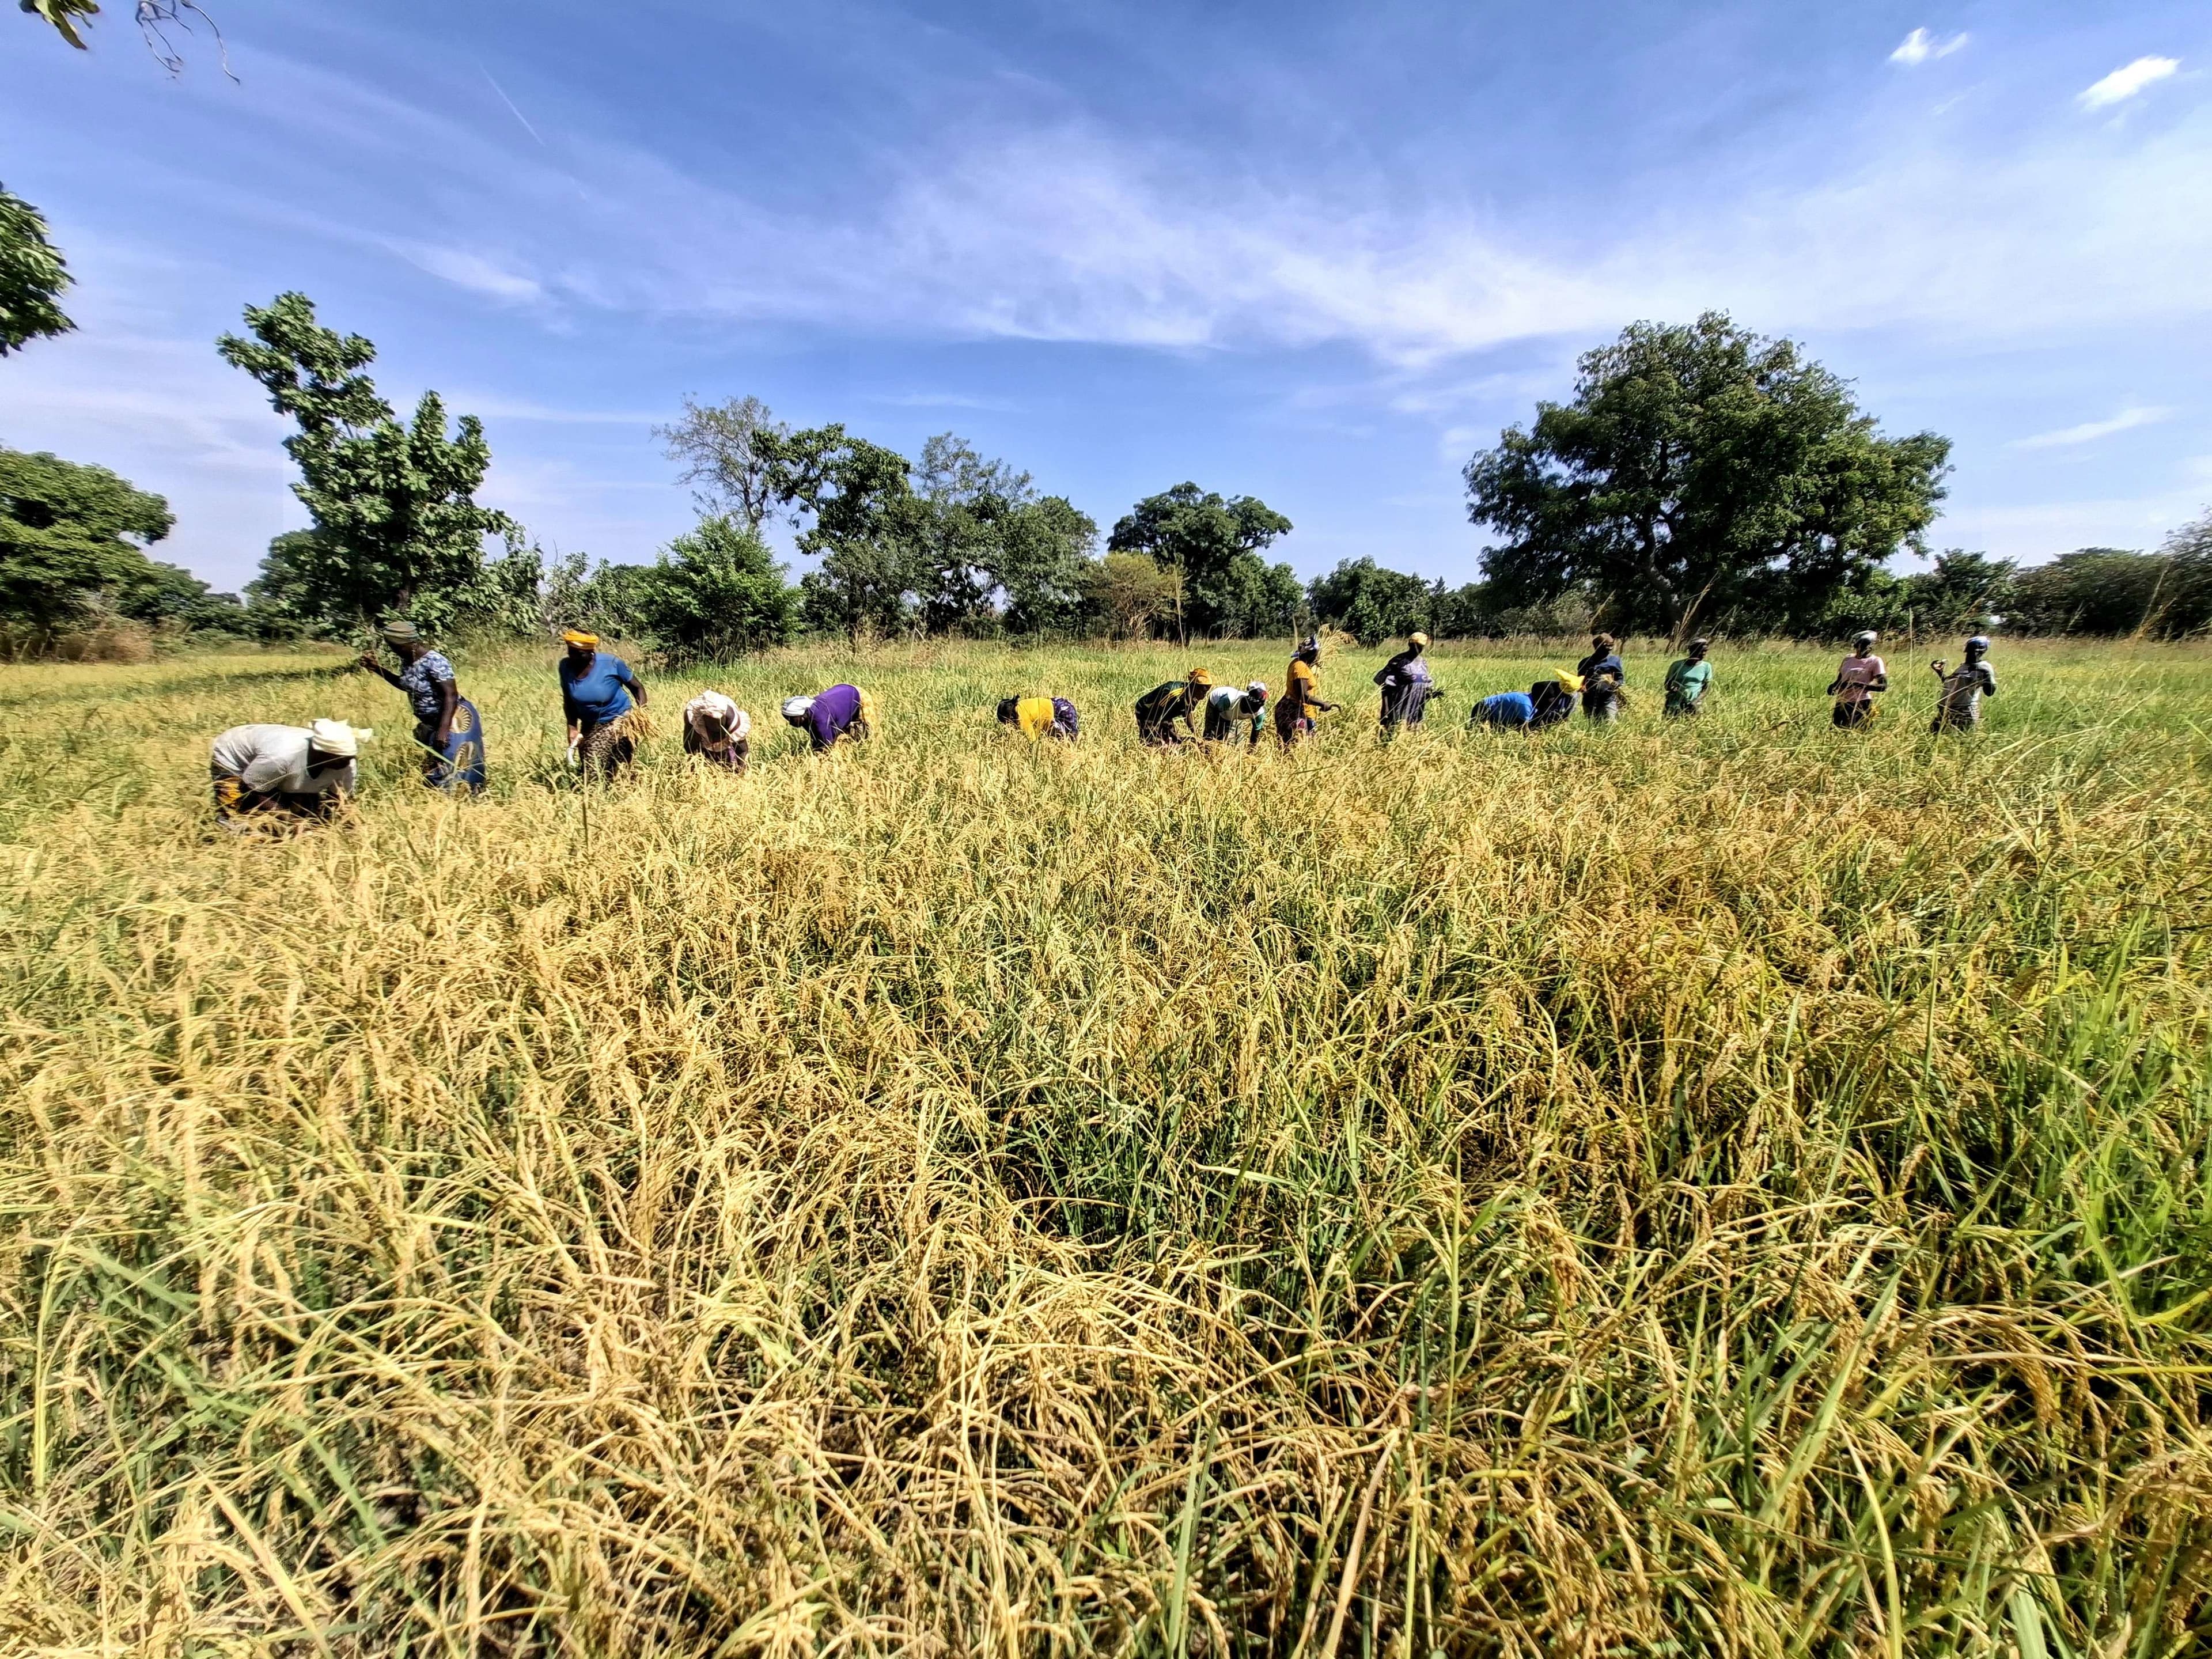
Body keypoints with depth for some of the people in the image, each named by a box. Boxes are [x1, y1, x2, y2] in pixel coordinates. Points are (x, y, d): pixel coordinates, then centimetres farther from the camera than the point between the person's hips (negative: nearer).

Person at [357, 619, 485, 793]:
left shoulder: (434, 662, -24)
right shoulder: (407, 660, 2)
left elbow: (451, 696, -28)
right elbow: (407, 685, 22)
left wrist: (443, 731, -33)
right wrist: (377, 669, 11)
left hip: (453, 720, -10)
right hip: (430, 722, 10)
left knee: (451, 769, -7)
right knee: (432, 768, 19)